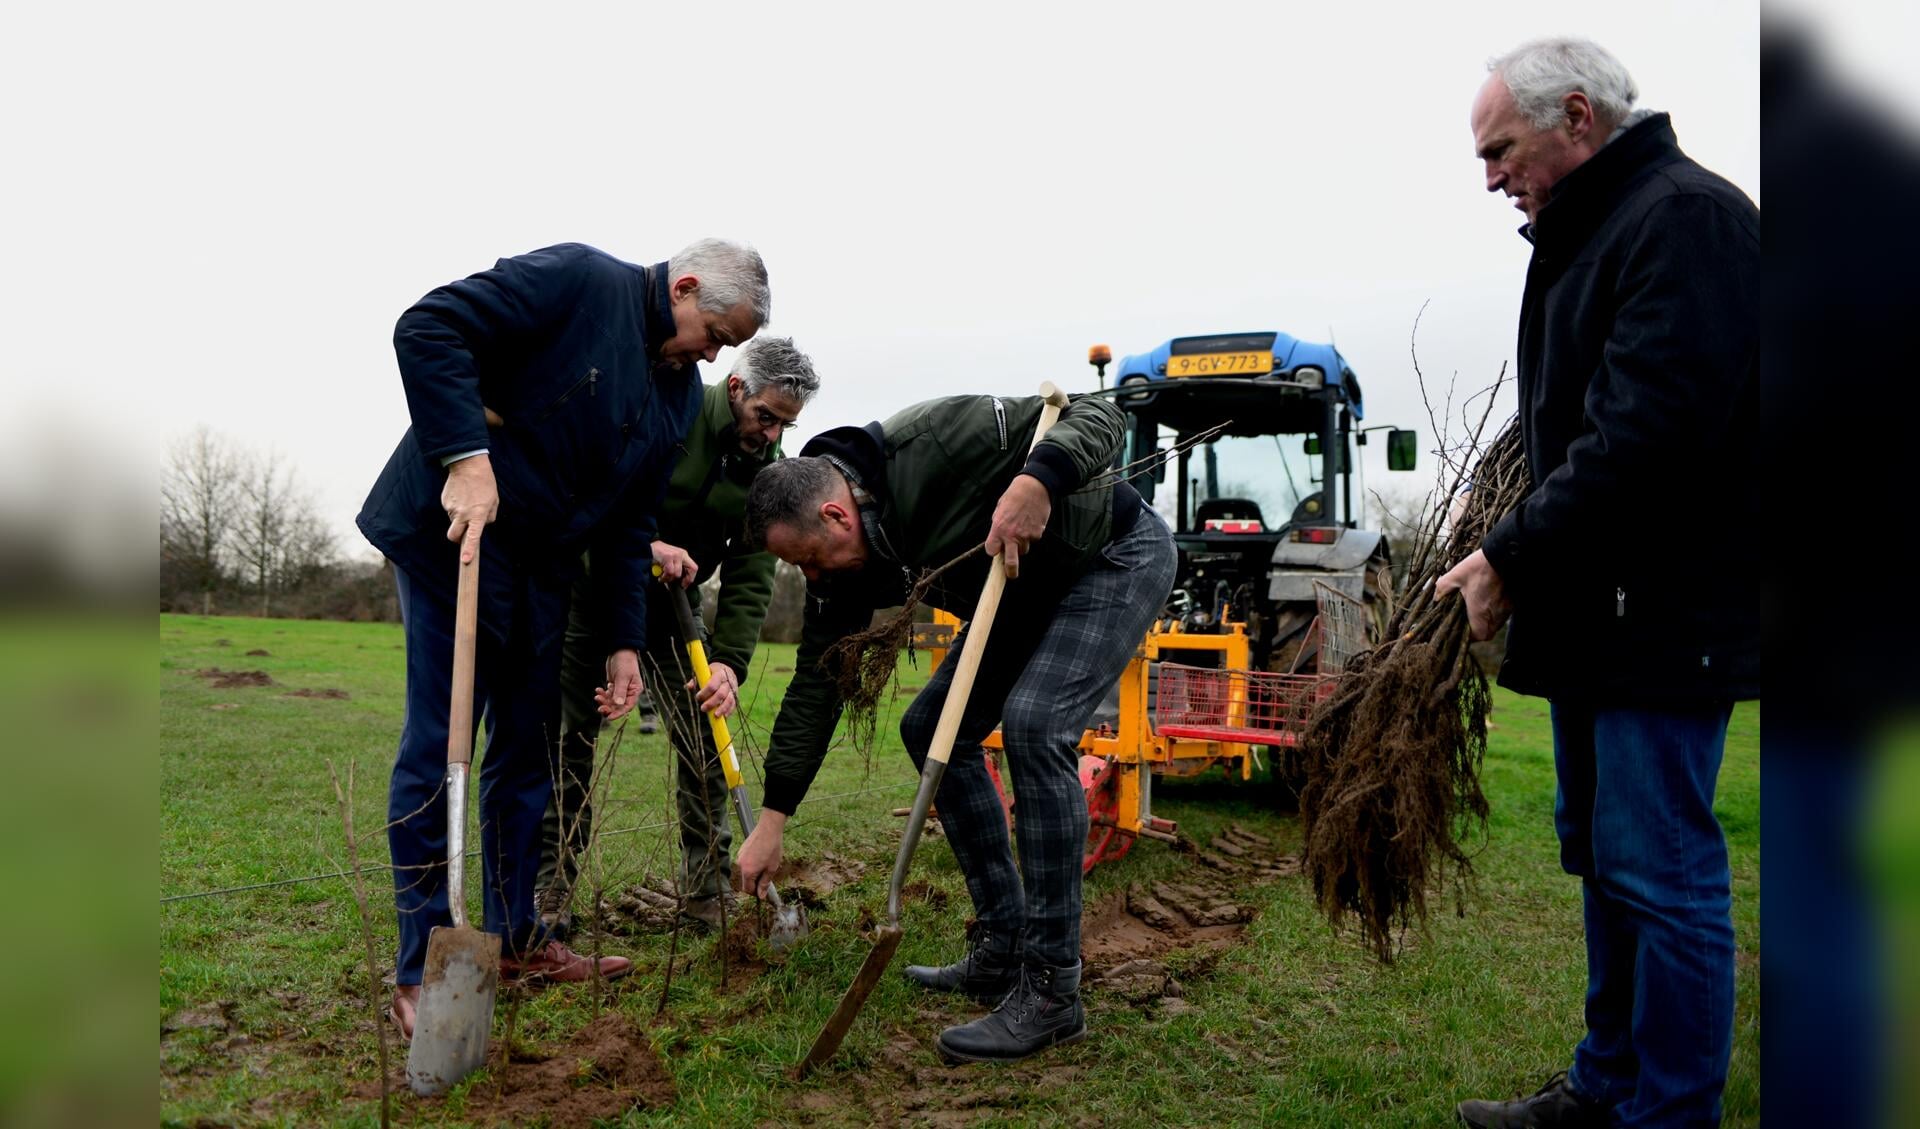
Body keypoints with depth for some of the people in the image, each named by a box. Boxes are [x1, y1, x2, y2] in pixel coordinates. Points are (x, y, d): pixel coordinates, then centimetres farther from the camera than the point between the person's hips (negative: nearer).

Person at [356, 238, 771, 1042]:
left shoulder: (681, 392, 9)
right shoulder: (577, 281, -13)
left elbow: (630, 522, 10)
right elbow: (429, 328, -20)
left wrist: (624, 639, 5)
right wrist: (466, 457, -28)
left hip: (542, 561, 8)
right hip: (454, 534, -8)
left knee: (528, 751, 10)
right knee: (439, 745, -6)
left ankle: (511, 936, 23)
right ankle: (422, 971, 2)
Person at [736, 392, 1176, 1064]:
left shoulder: (933, 441, -31)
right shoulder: (844, 564, -8)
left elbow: (1096, 416, -27)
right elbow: (815, 682, -2)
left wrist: (1037, 479, -47)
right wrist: (773, 819, -1)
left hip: (1117, 556, -9)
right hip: (1025, 594, 9)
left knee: (1033, 725, -27)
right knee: (929, 729, 4)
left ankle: (1052, 992, -18)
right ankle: (1002, 953, 11)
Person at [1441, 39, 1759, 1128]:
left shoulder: (1689, 216, -14)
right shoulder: (1588, 233, 17)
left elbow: (1648, 435, -24)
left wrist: (1513, 555, -18)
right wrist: (1517, 554, 7)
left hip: (1667, 609, -10)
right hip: (1596, 606, 10)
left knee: (1660, 871, -3)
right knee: (1600, 853, 17)